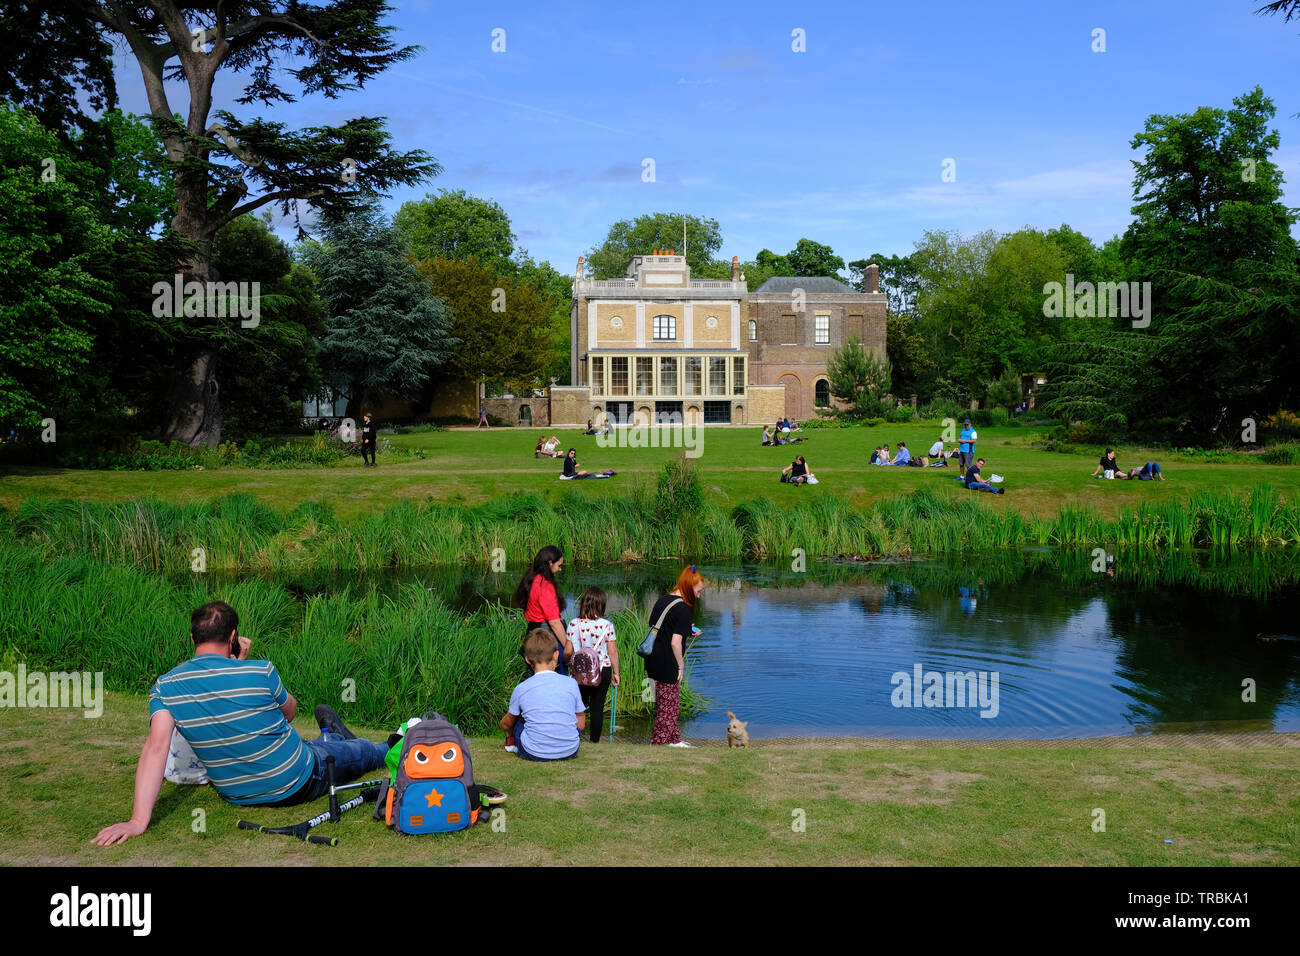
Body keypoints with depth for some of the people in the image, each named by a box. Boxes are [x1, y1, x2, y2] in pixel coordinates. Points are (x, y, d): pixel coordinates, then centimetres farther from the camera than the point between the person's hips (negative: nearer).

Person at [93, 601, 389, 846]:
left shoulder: (165, 687, -13)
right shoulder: (260, 671, -22)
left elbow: (156, 748, -24)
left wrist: (139, 820, -27)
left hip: (237, 796, 3)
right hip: (299, 783, -3)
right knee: (361, 753, 29)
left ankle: (332, 739, 61)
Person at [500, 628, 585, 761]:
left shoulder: (521, 689, -7)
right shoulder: (571, 683, -5)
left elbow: (506, 724, 10)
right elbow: (581, 724, 4)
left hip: (534, 754, -1)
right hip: (569, 751, 1)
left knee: (514, 715, 24)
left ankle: (511, 743, 45)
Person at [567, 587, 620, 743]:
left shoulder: (574, 624, -9)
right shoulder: (607, 625, -8)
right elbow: (613, 652, -2)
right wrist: (616, 673, 10)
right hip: (603, 671, 0)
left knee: (579, 707, 13)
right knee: (597, 708, 9)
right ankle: (595, 741, 13)